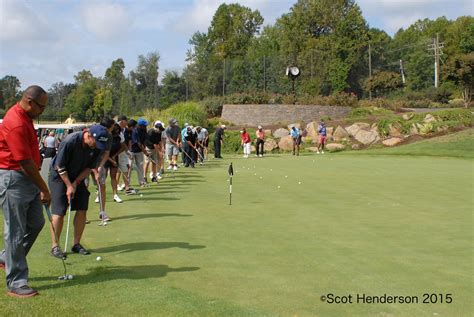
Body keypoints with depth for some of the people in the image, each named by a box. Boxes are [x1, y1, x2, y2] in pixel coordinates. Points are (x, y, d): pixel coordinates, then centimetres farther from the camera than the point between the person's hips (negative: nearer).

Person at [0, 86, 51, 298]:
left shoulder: (25, 117, 8)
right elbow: (26, 163, -22)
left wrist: (40, 186, 21)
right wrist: (44, 189, -14)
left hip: (28, 177, 10)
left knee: (36, 223, 13)